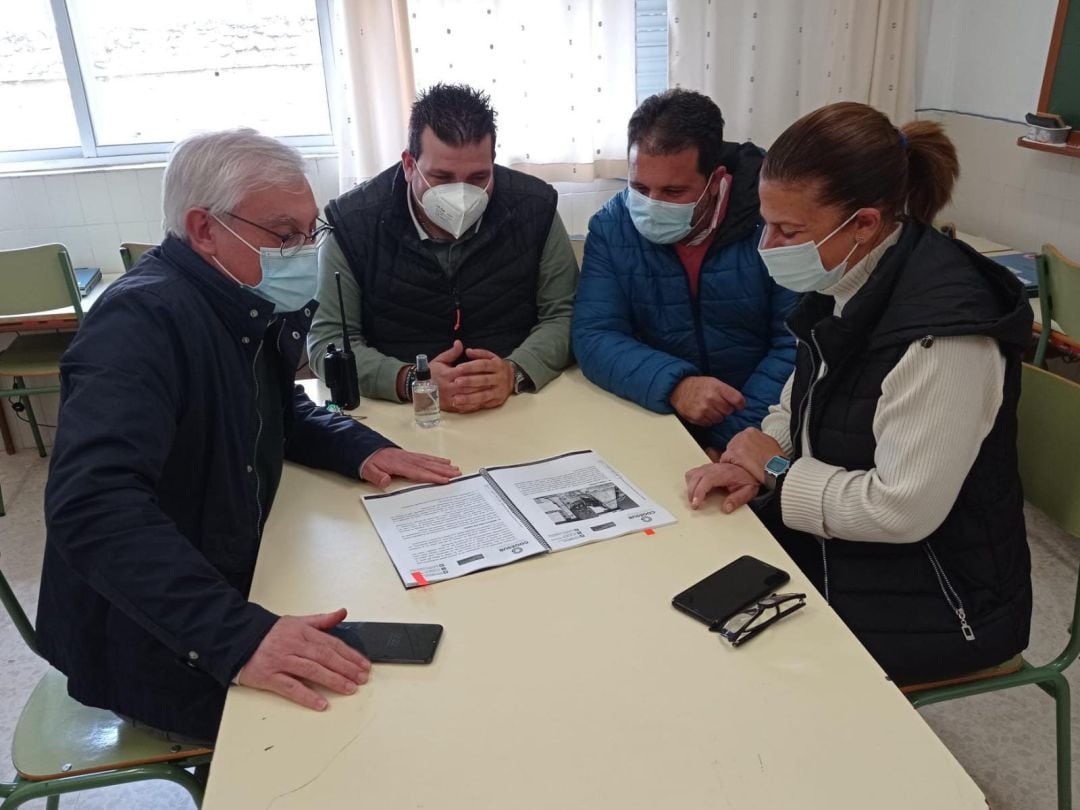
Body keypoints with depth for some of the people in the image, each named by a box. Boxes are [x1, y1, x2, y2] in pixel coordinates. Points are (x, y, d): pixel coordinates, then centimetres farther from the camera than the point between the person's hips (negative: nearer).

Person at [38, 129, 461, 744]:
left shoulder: (253, 304, 2)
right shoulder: (142, 320, -25)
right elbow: (93, 506, -37)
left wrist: (363, 450, -2)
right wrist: (235, 636, -45)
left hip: (236, 581, 8)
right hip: (153, 648, -8)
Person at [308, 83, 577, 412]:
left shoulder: (535, 208, -4)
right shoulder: (353, 222, -7)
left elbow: (564, 315, -2)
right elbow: (327, 340, -6)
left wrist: (515, 373, -22)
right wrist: (410, 382, -23)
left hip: (518, 410, 1)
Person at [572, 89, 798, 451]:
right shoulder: (611, 226, -3)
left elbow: (798, 343, -11)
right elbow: (593, 337, -7)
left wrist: (733, 436, -21)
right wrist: (673, 384, -24)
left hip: (758, 427, -2)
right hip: (657, 414, 2)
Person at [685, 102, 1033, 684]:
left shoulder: (943, 332, -29)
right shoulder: (848, 283, -2)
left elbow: (903, 510, -28)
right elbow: (801, 403, 10)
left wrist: (777, 469, -15)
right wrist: (758, 464, -10)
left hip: (938, 603, -7)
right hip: (835, 544, 8)